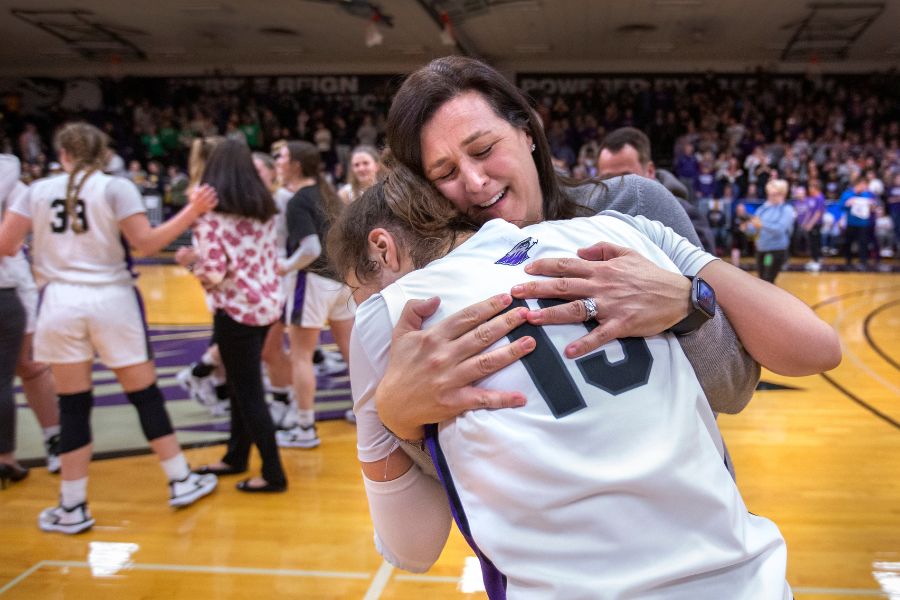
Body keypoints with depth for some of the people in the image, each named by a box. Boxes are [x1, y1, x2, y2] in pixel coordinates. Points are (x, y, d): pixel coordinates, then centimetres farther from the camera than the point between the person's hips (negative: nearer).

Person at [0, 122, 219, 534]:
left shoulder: (38, 191, 7)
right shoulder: (116, 188, -2)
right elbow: (146, 242, -11)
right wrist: (193, 212, -7)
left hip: (60, 301, 2)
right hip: (110, 298, -2)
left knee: (73, 406, 7)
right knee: (145, 395, 8)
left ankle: (72, 508, 13)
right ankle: (181, 482, 18)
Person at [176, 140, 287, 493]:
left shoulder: (212, 212, -13)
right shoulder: (264, 207, 7)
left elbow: (212, 272, -19)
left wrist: (190, 260, 1)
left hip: (237, 309, -7)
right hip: (267, 302, 8)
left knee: (249, 392, 2)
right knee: (242, 384, 20)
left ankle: (273, 474, 9)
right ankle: (236, 457, 33)